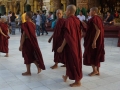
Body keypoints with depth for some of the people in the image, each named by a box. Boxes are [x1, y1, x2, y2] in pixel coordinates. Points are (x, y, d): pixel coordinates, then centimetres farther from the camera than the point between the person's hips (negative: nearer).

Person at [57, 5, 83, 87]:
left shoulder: (68, 21, -19)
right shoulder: (77, 20, 5)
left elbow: (67, 36, -22)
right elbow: (79, 34, 12)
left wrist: (62, 46, -16)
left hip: (70, 44, -9)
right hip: (76, 43, 9)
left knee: (73, 61, 2)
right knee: (75, 60, 18)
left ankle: (77, 82, 11)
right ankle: (66, 76, 38)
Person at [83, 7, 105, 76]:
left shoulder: (94, 19, -17)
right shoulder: (99, 18, 11)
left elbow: (98, 30, -24)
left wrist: (94, 41, -26)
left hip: (93, 39, -9)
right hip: (99, 40, 9)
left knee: (90, 54, 2)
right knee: (97, 55, 13)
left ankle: (95, 70, 6)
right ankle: (97, 71, 18)